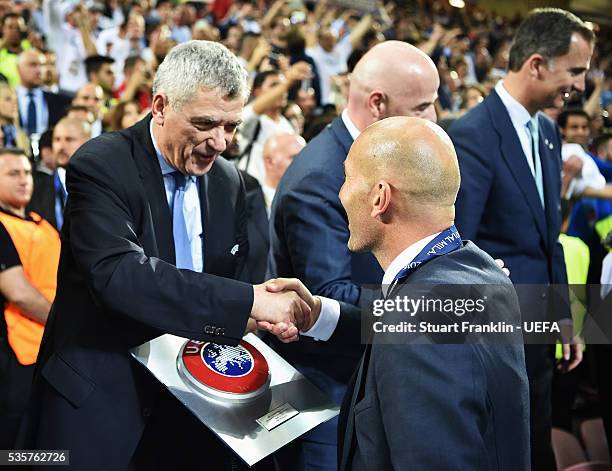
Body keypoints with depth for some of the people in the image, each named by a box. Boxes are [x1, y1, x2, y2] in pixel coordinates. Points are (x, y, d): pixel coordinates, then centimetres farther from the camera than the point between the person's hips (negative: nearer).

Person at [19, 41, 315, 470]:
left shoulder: (229, 181, 5)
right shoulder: (101, 166, -16)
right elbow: (117, 272, -31)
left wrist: (257, 316, -12)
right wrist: (248, 302, -35)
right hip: (100, 405, -5)